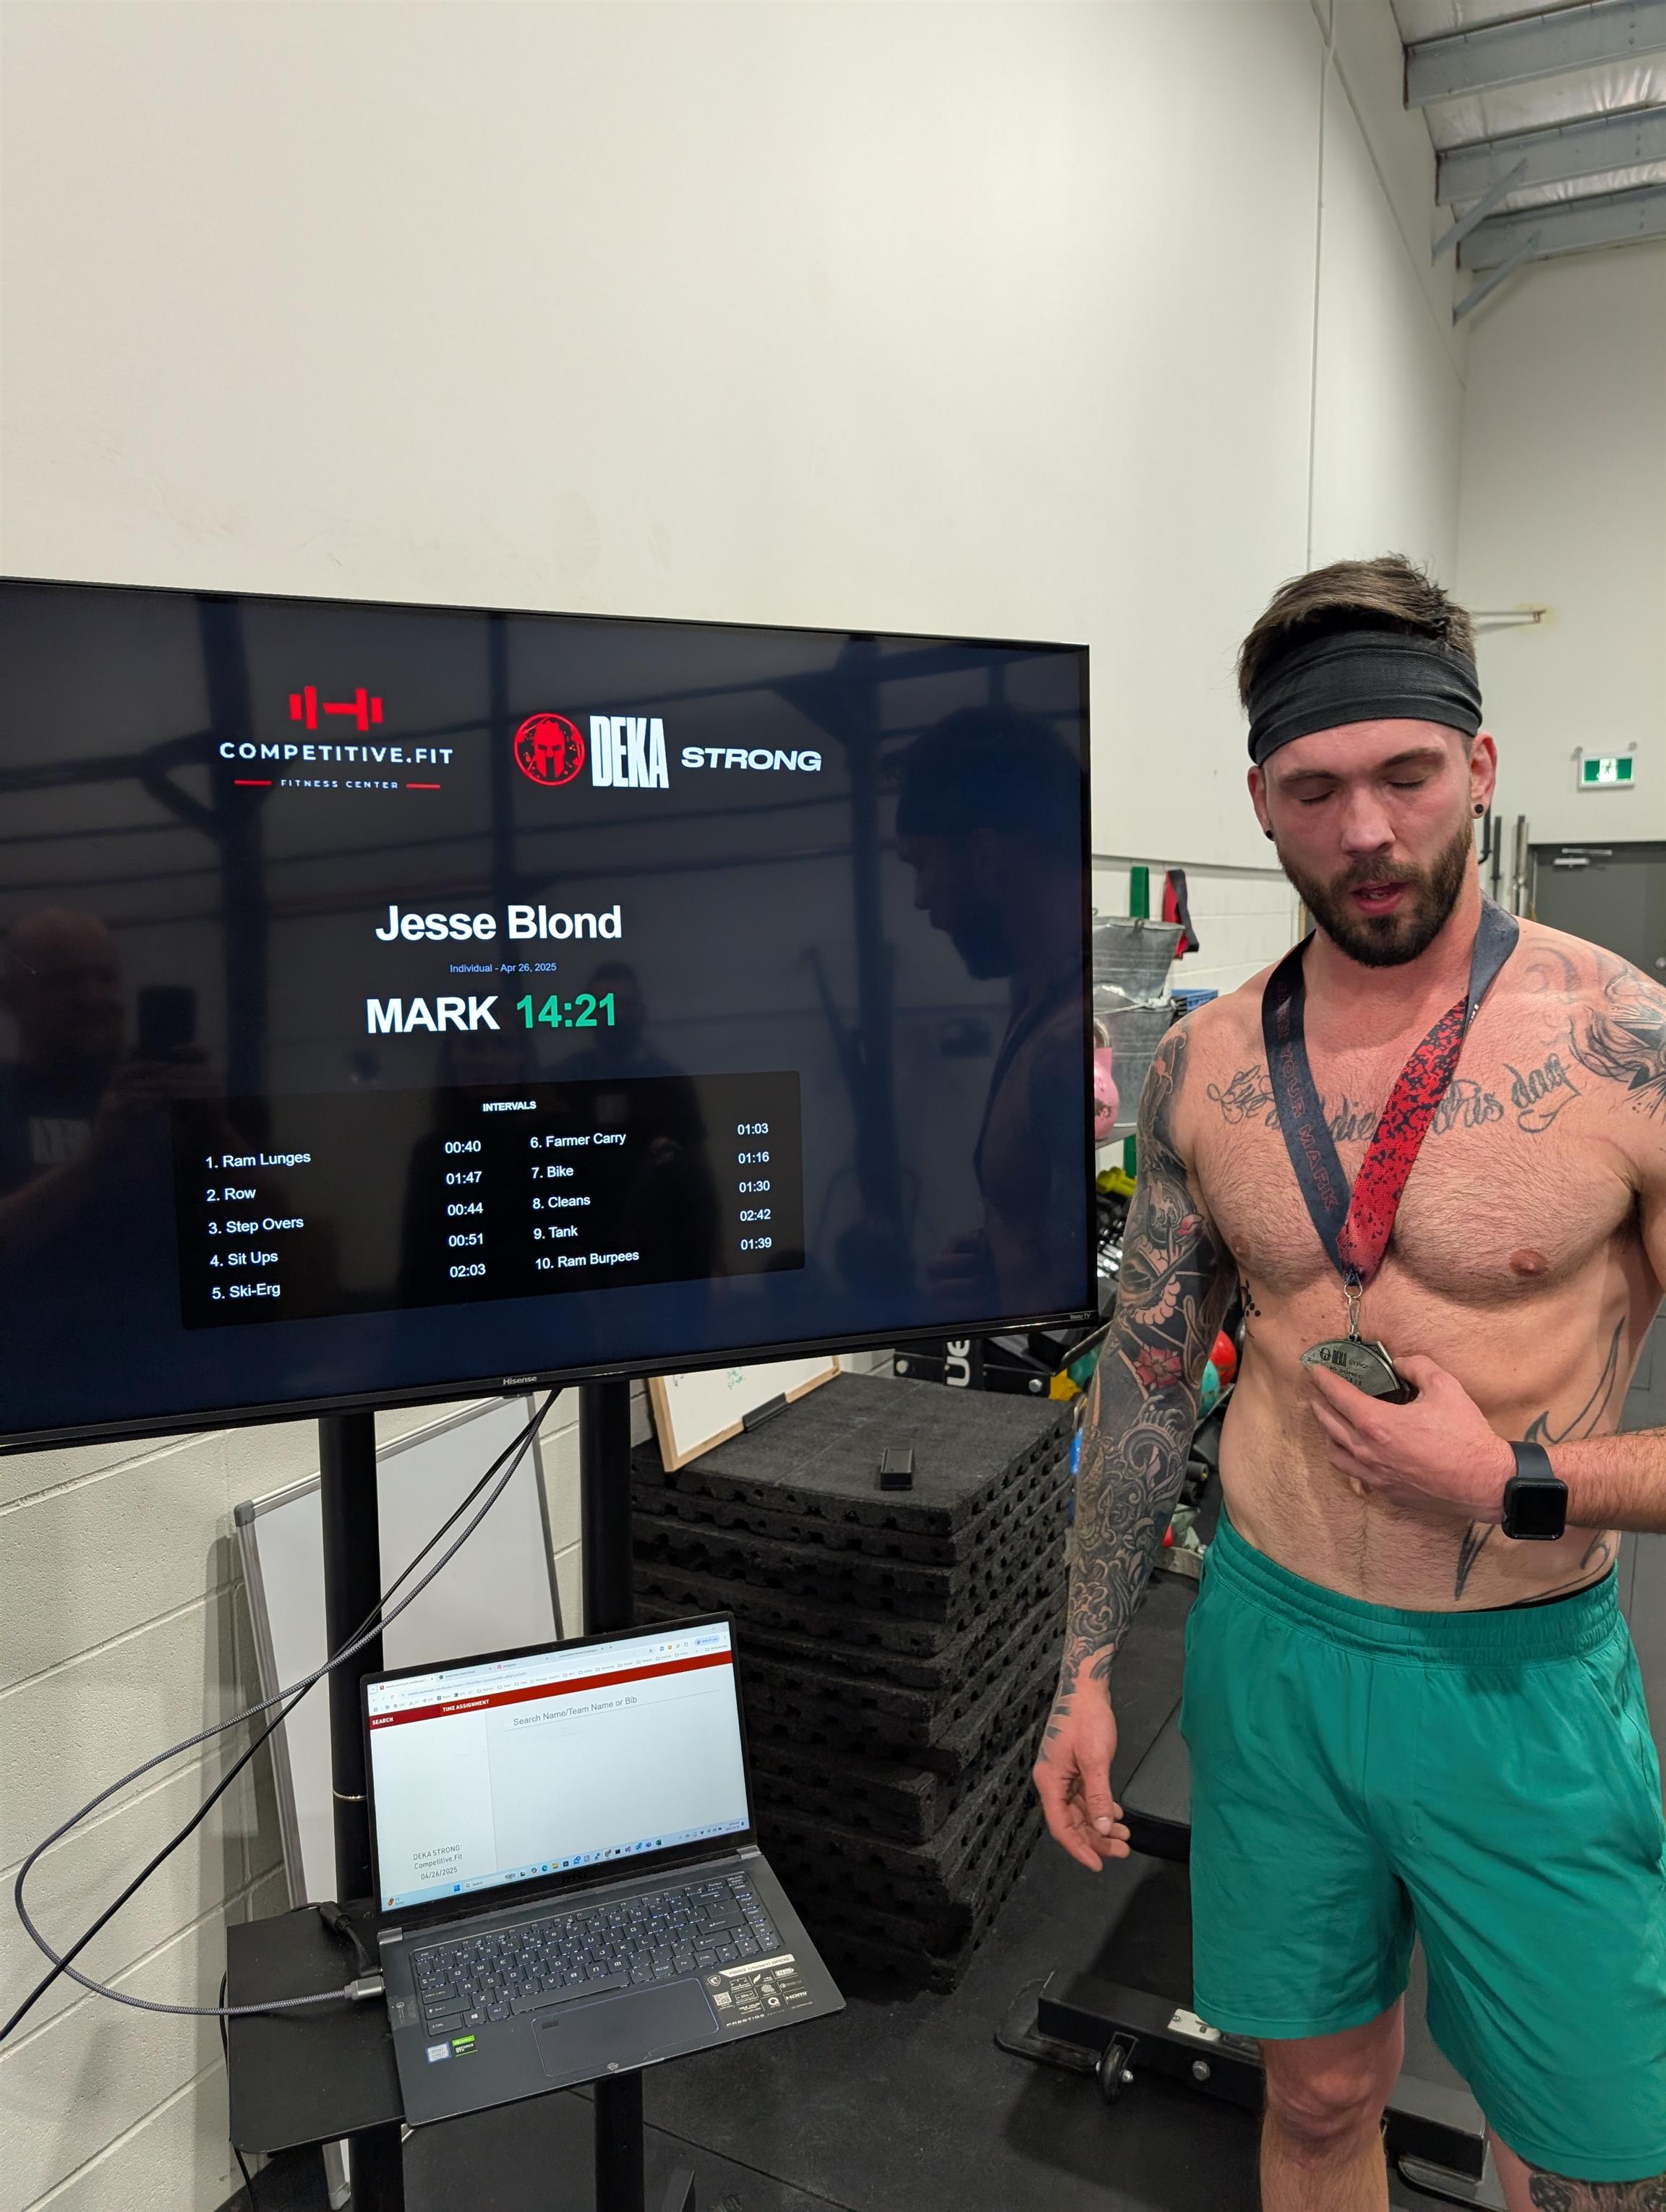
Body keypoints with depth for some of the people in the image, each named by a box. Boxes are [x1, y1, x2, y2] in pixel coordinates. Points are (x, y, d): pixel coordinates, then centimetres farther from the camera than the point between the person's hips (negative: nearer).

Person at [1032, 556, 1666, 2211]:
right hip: (1272, 1647, 3)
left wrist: (1517, 1481, -21)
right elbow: (1148, 1373, 4)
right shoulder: (1205, 1064, -4)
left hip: (1529, 1681, -2)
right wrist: (1087, 1671, 5)